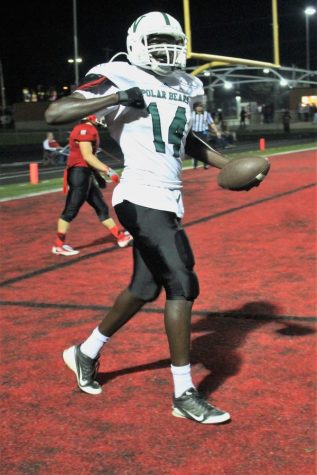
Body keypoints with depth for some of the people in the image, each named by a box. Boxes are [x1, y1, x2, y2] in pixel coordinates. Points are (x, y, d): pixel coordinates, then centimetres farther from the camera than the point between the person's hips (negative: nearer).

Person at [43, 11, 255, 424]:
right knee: (182, 285, -10)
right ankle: (185, 395, 0)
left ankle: (87, 353, 37)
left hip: (169, 202, 8)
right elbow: (54, 114, -16)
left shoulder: (183, 87, 13)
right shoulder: (118, 80, -8)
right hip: (142, 200, -8)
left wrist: (229, 166, 21)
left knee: (145, 289, 16)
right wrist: (116, 98, -21)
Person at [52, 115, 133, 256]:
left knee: (101, 207, 15)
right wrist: (108, 170, -20)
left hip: (85, 175, 11)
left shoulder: (89, 130, 18)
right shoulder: (84, 129, -14)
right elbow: (87, 156, -20)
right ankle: (59, 245, 2)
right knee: (71, 210, -5)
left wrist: (98, 176, 22)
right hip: (79, 174, -11)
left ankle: (121, 237, 23)